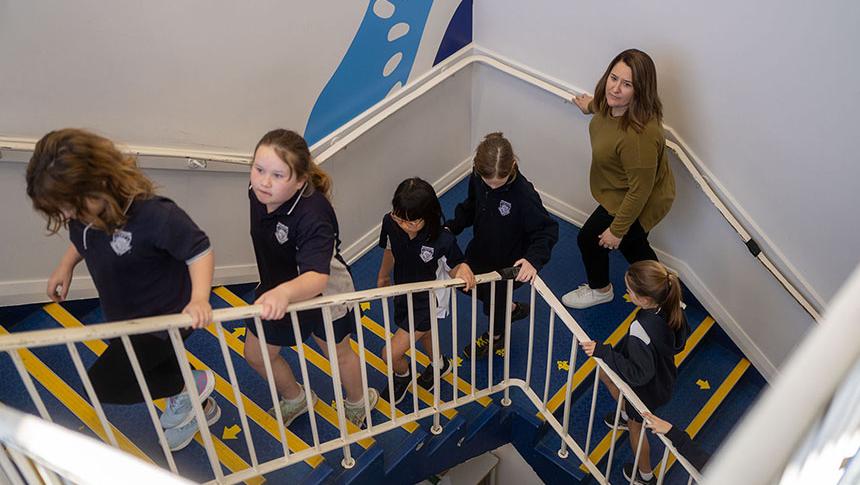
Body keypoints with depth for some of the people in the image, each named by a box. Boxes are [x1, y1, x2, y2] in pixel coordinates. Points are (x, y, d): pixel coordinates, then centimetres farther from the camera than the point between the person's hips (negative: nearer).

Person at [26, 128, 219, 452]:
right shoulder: (83, 213, -10)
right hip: (125, 316, 8)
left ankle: (194, 383, 11)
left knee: (102, 384, -3)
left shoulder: (155, 216, -35)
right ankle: (199, 408, 48)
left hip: (163, 317, -8)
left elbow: (199, 250, -27)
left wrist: (199, 298, -37)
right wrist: (65, 266, 2)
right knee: (160, 368, 24)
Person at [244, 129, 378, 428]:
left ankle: (358, 402, 52)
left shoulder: (312, 215, -38)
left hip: (323, 290, -6)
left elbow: (317, 276, -48)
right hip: (277, 290, 7)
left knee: (338, 353, 18)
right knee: (255, 354, 18)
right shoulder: (258, 193, -14)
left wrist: (285, 292, -69)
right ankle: (295, 398, 49)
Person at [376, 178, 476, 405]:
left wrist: (463, 269, -38)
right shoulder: (391, 223, -21)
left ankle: (403, 375, 39)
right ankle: (440, 364, 65)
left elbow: (452, 269, -14)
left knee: (392, 353, 0)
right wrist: (383, 276, 18)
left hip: (428, 301, -5)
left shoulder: (443, 241, -34)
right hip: (403, 293, 5)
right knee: (423, 332, 31)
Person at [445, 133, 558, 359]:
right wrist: (452, 227, -10)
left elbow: (547, 230, -27)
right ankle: (512, 309, 50)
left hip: (508, 262, -6)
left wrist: (534, 259, -42)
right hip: (481, 250, 7)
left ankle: (495, 335, 55)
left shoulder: (524, 194, -36)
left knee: (494, 300, 17)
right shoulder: (477, 177, -18)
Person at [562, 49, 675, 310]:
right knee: (632, 244, 27)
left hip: (639, 203, -9)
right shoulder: (612, 104, -15)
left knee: (590, 238, 10)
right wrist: (591, 106, 35)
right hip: (619, 193, 9)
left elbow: (640, 190, -32)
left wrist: (617, 230, -21)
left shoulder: (640, 134, -41)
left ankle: (600, 289, 41)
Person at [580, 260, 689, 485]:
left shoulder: (640, 331, -44)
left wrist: (602, 352, -36)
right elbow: (681, 339, -2)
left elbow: (638, 373, -36)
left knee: (636, 426, 22)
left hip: (647, 389, -7)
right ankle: (627, 416, 53)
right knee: (605, 373, 27)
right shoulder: (672, 307, -21)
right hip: (664, 375, 7)